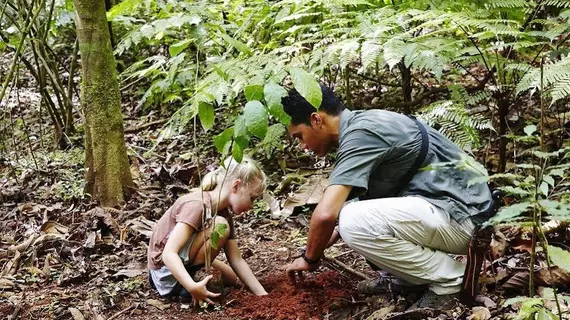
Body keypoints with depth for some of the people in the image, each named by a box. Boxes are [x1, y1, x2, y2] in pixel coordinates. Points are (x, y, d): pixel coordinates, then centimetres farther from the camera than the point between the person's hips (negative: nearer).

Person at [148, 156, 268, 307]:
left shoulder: (225, 213, 2)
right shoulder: (197, 205, -26)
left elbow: (237, 260, 0)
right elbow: (169, 254, -33)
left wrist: (263, 295, -7)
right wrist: (192, 286, -45)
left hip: (182, 262, 10)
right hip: (165, 267, -10)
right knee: (219, 226, -25)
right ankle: (183, 286, -14)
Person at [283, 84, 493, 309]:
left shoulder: (359, 134, -19)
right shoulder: (362, 124, 12)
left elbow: (326, 214, -25)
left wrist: (310, 258, -7)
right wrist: (324, 244, 24)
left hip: (460, 215, -10)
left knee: (354, 222, -25)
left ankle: (449, 279, -7)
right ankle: (407, 276, 14)